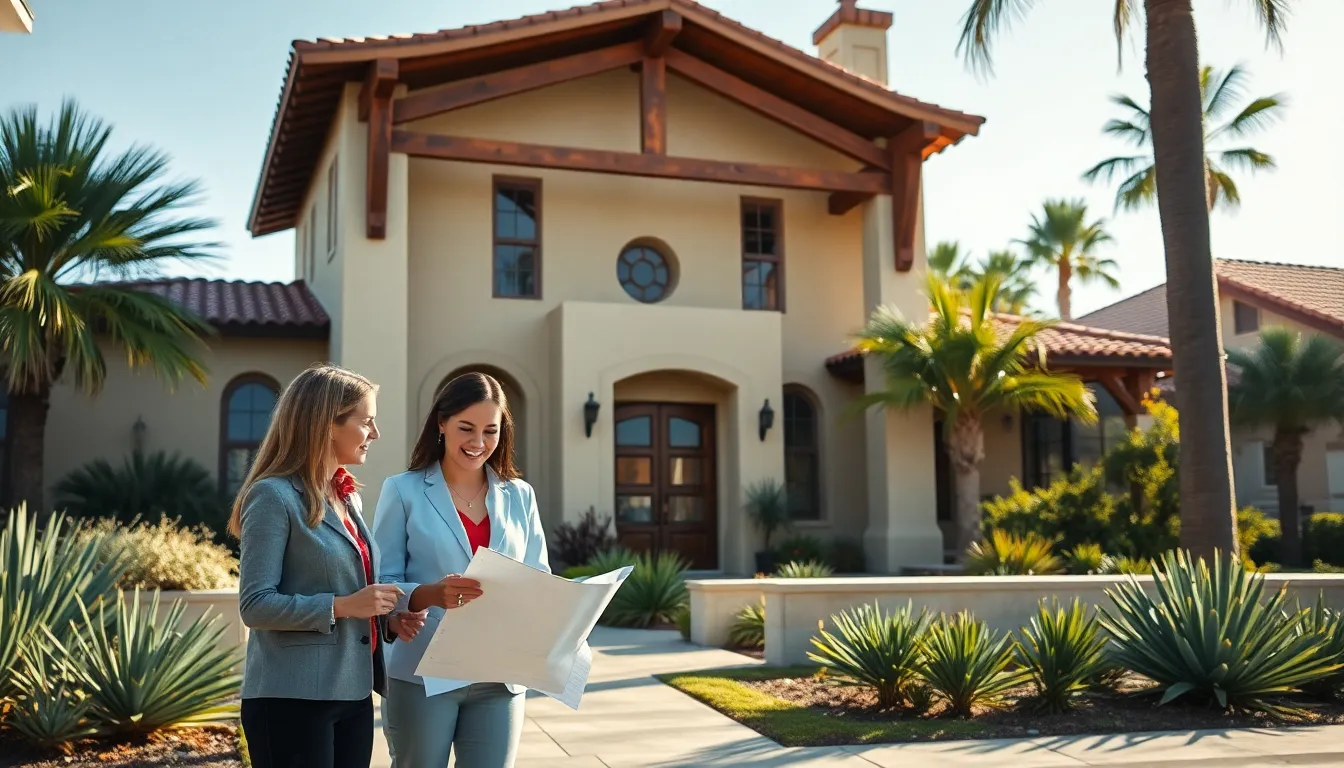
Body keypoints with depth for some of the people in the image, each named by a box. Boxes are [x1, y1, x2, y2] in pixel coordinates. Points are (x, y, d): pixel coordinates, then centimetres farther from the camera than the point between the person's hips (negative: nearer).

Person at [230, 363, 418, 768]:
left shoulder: (349, 497, 14)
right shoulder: (274, 496, -10)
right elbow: (255, 605, -15)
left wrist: (387, 618, 4)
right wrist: (341, 606, -21)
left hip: (354, 694, 8)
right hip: (293, 699, -7)